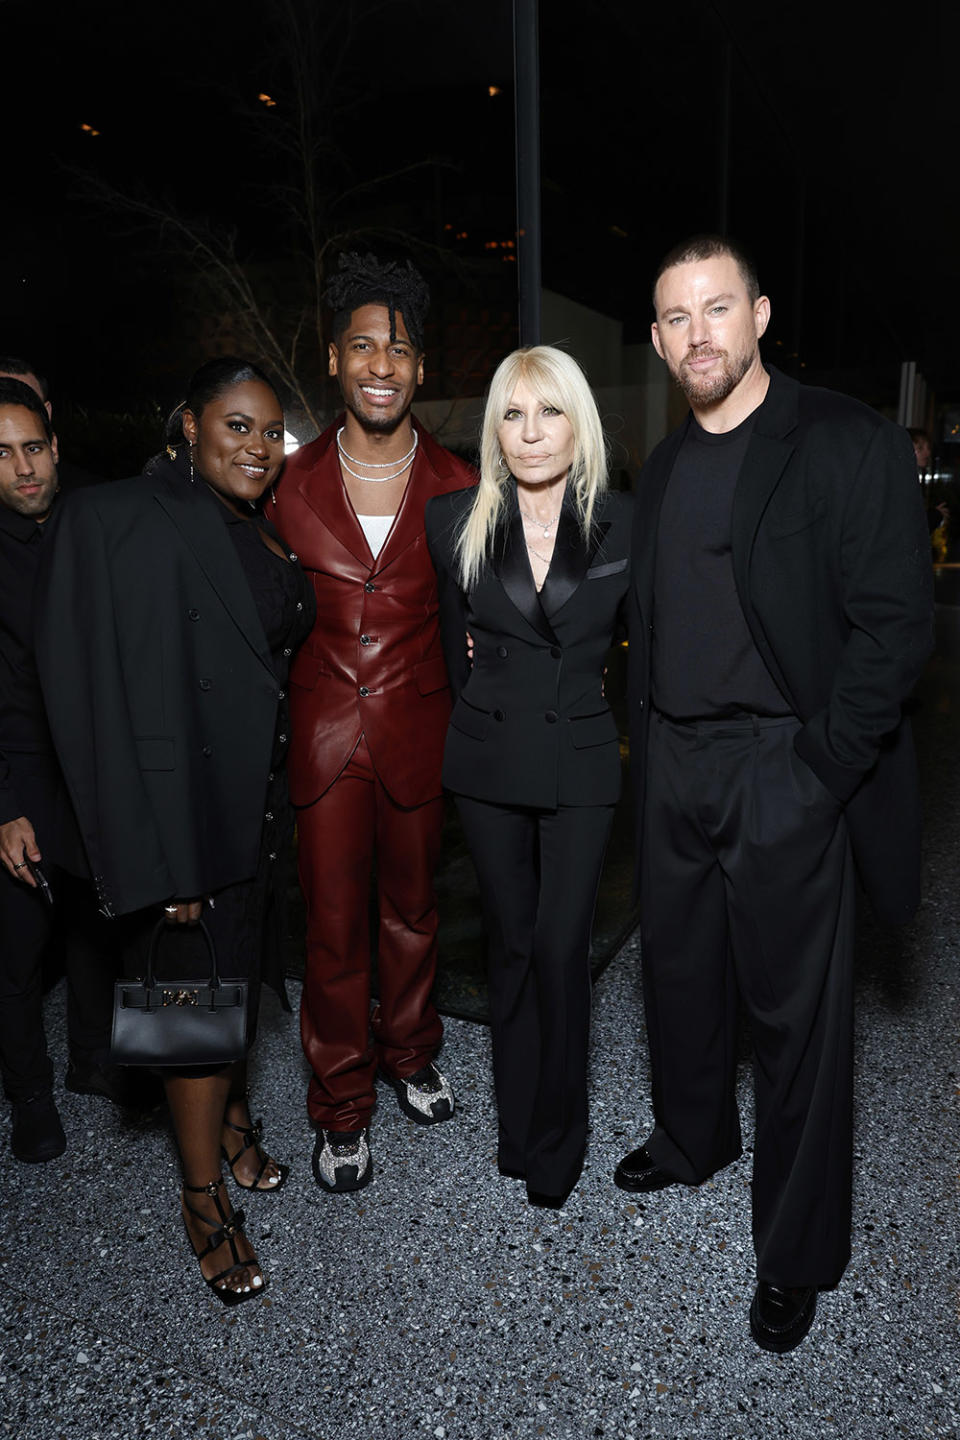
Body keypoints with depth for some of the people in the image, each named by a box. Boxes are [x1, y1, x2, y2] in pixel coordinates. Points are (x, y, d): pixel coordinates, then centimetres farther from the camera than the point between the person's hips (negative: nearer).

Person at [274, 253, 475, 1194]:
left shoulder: (456, 487, 0)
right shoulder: (294, 482, 1)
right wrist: (273, 721, 0)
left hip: (418, 728, 0)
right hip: (322, 729, 0)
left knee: (412, 907, 16)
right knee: (332, 923, 7)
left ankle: (409, 1055, 42)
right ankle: (341, 1107, 27)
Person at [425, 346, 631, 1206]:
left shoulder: (621, 526, -5)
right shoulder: (456, 523, -2)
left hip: (582, 761, -1)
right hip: (490, 760, 2)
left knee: (561, 946, -2)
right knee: (512, 941, 11)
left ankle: (556, 1136, 18)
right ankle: (517, 1124, 28)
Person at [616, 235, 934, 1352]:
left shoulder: (846, 445, -9)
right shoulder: (665, 467, 12)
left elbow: (896, 625, -13)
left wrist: (815, 770, -17)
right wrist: (645, 742, 9)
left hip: (786, 773, -6)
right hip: (671, 768, 6)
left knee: (795, 1009, 5)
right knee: (679, 971, 19)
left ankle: (797, 1253, 24)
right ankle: (690, 1143, 45)